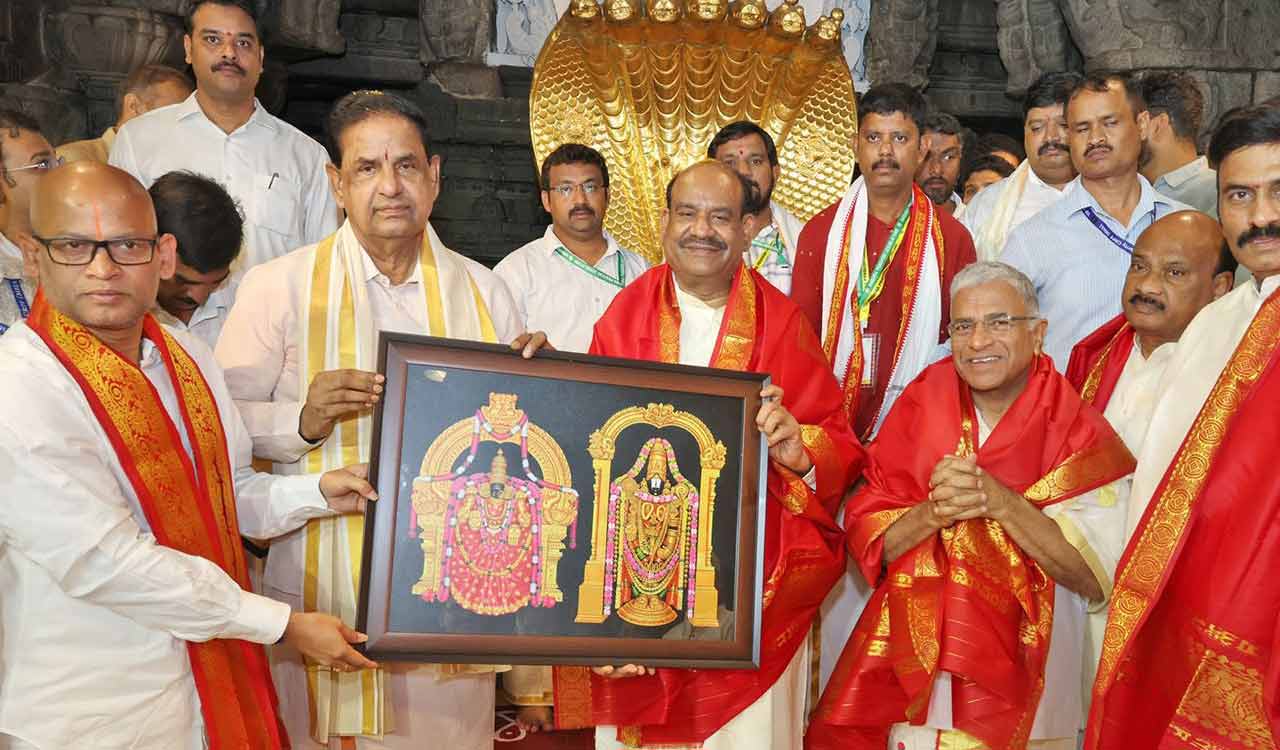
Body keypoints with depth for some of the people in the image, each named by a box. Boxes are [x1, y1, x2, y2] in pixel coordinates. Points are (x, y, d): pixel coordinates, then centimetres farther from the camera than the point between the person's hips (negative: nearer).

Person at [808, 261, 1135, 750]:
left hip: (1023, 681, -1)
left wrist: (1001, 502, -26)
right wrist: (934, 512, -23)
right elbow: (865, 540, -5)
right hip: (911, 667, 2)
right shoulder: (922, 407, -2)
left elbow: (1096, 577, -16)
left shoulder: (1079, 435, -7)